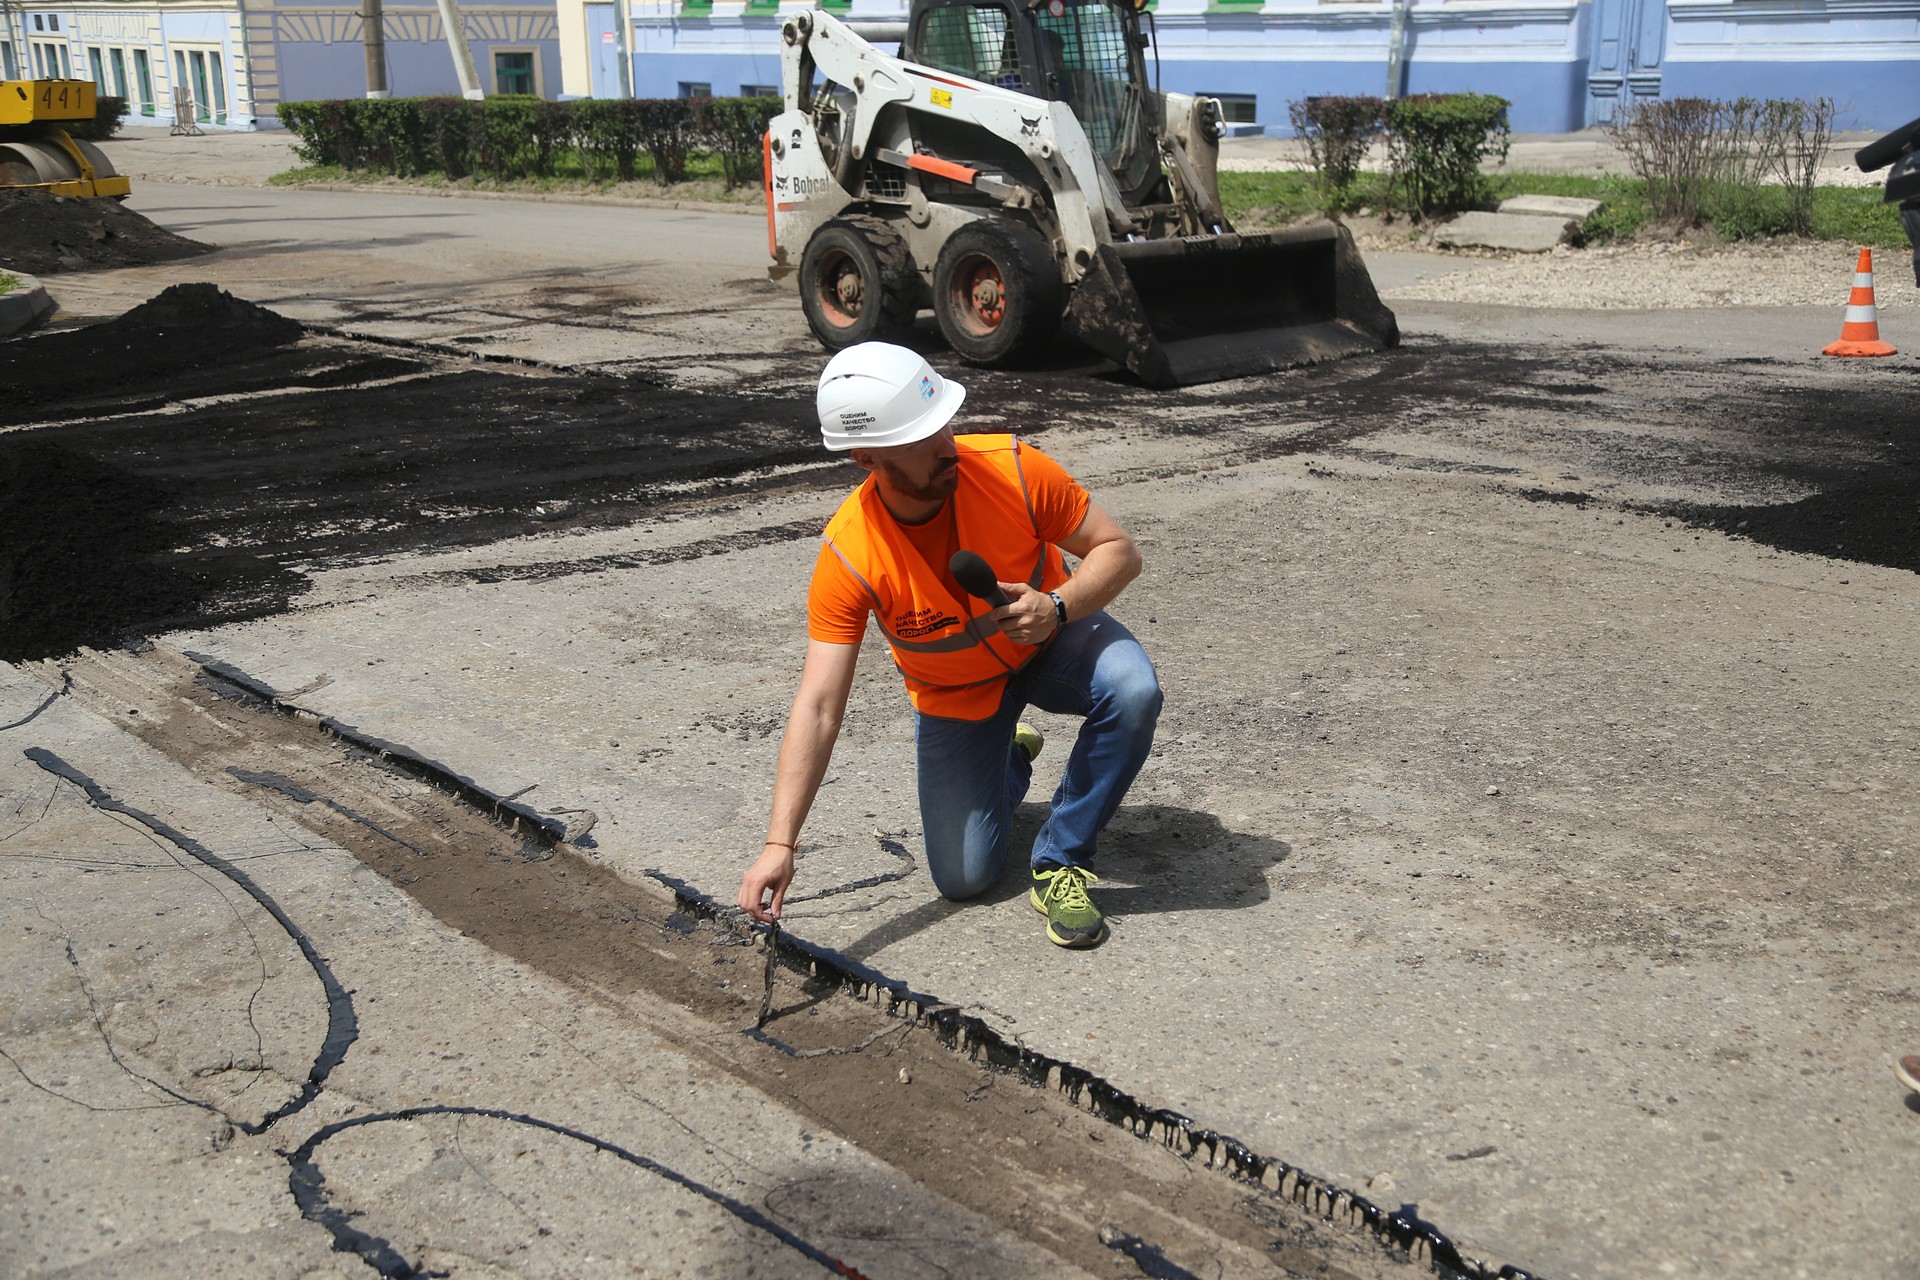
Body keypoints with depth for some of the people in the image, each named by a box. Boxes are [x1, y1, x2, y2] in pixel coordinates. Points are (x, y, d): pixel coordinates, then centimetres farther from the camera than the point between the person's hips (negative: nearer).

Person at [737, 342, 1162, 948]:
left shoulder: (1013, 468, -28)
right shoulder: (848, 557, -30)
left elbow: (1119, 550, -16)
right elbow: (818, 707, -31)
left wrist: (1057, 607, -37)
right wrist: (780, 844, -38)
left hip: (1051, 643, 0)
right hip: (955, 693, 0)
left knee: (1132, 690, -33)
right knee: (964, 878, -4)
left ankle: (1059, 863, -13)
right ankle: (1009, 758, 29)